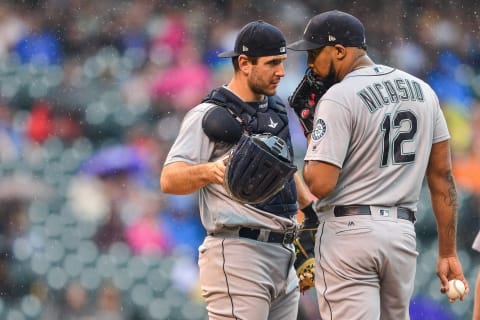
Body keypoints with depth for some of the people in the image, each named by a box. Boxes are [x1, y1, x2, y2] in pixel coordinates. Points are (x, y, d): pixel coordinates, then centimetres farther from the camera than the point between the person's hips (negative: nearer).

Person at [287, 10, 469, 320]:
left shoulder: (338, 98, -11)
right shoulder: (422, 90, 9)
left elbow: (321, 184, -17)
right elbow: (443, 175, 10)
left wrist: (312, 144, 4)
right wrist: (448, 253, 12)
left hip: (348, 234, -6)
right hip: (404, 233, 6)